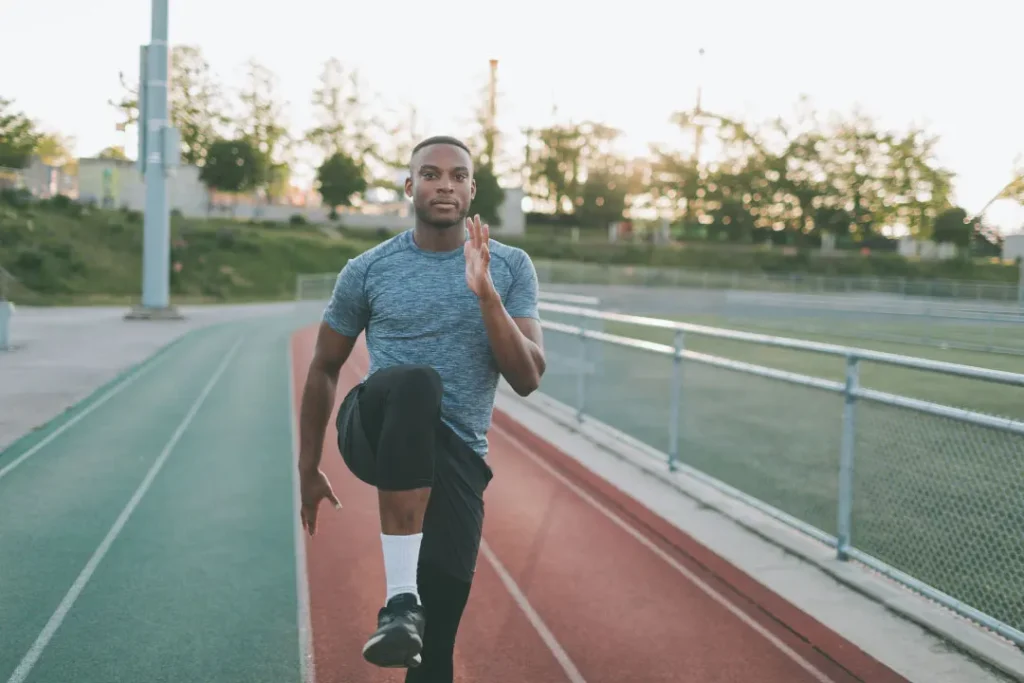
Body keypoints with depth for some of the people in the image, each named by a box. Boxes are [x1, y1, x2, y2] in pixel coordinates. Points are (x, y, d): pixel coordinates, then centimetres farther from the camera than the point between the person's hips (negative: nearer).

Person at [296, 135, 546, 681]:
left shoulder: (511, 268, 5)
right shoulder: (368, 271, 3)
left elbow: (527, 380, -4)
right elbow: (324, 368, 14)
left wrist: (485, 294, -16)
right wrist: (308, 469, 15)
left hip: (455, 455, 1)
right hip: (376, 431, -1)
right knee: (416, 383, -38)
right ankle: (400, 600, -35)